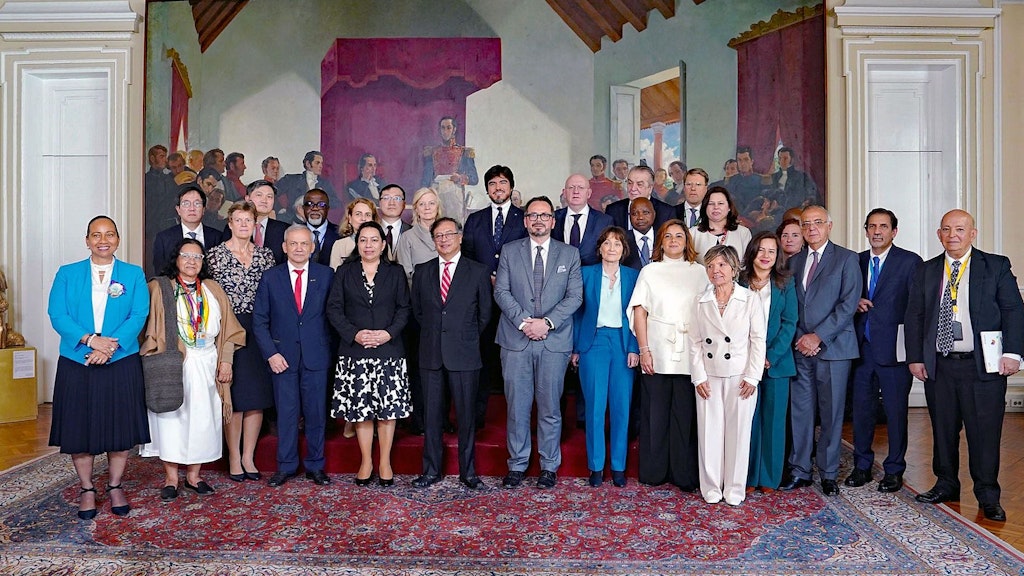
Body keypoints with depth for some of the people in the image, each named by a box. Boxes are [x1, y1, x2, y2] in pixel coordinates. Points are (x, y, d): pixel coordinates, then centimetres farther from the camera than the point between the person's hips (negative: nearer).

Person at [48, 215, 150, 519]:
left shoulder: (134, 275, 5)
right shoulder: (67, 274, 7)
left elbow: (138, 316, -5)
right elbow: (57, 315, -4)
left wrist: (110, 346, -18)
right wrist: (90, 339, -19)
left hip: (122, 363, 0)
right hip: (76, 365, 1)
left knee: (121, 427, 6)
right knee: (79, 428, 7)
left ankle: (115, 486, 23)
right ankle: (86, 489, 23)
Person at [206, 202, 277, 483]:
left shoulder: (266, 255, 9)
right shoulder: (215, 254, 1)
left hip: (259, 330, 3)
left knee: (257, 395, 5)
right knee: (234, 396, 0)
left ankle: (248, 457, 16)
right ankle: (234, 459, 11)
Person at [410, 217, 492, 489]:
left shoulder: (478, 272, 1)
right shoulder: (422, 272, 9)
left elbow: (485, 313, 5)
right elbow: (417, 310, 16)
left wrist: (468, 340, 7)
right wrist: (432, 334, 10)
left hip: (464, 355, -2)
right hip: (431, 355, 2)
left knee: (466, 415, 5)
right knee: (432, 414, 8)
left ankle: (468, 472, 17)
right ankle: (431, 470, 20)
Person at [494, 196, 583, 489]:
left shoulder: (570, 254, 8)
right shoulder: (510, 251, 9)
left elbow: (575, 295, 1)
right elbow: (501, 291, 1)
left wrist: (547, 322, -12)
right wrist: (524, 322, -12)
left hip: (554, 341, 0)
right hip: (516, 340, 1)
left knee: (550, 407, 6)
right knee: (517, 405, 5)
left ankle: (549, 466, 19)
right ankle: (517, 465, 17)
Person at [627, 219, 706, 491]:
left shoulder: (699, 272, 11)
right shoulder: (650, 271, 8)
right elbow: (639, 311, 3)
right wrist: (644, 350, -6)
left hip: (689, 354, 1)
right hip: (657, 353, -1)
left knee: (686, 414, 2)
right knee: (655, 412, 4)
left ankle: (684, 474, 15)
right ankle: (654, 472, 17)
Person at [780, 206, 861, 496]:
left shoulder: (846, 259, 1)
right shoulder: (794, 261, 14)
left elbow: (848, 304, -7)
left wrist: (819, 336, -13)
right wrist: (801, 338, -4)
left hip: (832, 347, -3)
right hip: (801, 348, 4)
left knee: (831, 413, 4)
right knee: (800, 411, 6)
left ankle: (828, 474, 15)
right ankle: (800, 471, 15)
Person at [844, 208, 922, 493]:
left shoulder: (910, 261, -2)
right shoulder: (856, 261, 11)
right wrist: (855, 303, -5)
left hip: (894, 349, -4)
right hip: (862, 348, 4)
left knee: (896, 411, 5)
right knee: (861, 408, 10)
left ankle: (894, 470, 19)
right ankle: (862, 466, 23)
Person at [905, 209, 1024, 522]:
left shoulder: (997, 266, 4)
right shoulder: (925, 272, 10)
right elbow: (914, 317, 10)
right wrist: (915, 358, 3)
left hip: (984, 364, -2)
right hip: (939, 366, 3)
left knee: (984, 431, 1)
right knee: (943, 429, 11)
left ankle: (988, 496, 15)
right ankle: (946, 485, 26)